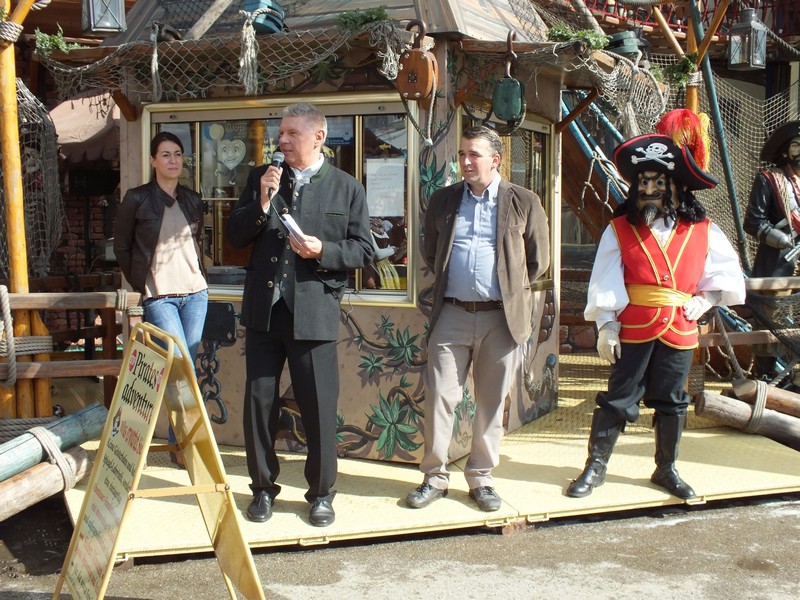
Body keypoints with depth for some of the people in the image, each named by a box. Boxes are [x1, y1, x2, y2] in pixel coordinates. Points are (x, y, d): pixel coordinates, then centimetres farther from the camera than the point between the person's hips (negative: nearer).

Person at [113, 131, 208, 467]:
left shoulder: (191, 200, 11)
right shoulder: (137, 199, -2)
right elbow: (121, 246, 5)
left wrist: (199, 276, 10)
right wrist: (140, 284, 1)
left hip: (194, 293, 4)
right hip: (159, 296, -4)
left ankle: (179, 442, 18)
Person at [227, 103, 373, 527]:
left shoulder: (347, 189, 3)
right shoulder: (260, 178, 10)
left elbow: (363, 250, 2)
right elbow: (236, 237, 7)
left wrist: (323, 250, -15)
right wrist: (262, 202, -9)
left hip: (314, 312, -2)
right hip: (264, 309, 3)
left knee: (319, 408, 2)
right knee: (259, 401, 7)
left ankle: (321, 493, 19)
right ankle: (263, 488, 24)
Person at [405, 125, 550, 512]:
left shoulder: (523, 202, 1)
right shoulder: (443, 200, 9)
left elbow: (538, 260, 7)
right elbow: (430, 253, 21)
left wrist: (509, 291, 7)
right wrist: (448, 283, 13)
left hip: (501, 317, -2)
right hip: (451, 315, 2)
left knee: (491, 403, 7)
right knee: (438, 397, 0)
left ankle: (481, 479, 20)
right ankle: (434, 477, 13)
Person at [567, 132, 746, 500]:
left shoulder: (703, 232, 4)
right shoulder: (620, 229, -1)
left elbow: (728, 275, 15)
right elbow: (604, 282, -4)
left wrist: (706, 298, 0)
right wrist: (606, 326, -9)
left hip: (680, 331, 2)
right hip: (633, 331, -2)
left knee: (672, 402, 13)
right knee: (619, 398, 2)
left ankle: (666, 469, 28)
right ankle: (595, 467, 13)